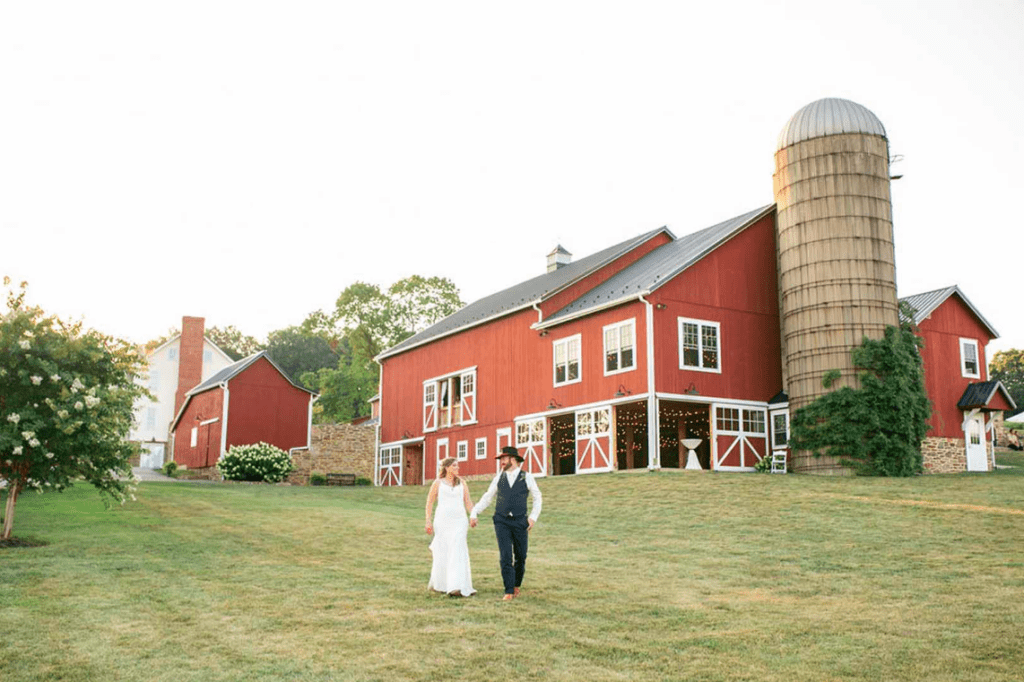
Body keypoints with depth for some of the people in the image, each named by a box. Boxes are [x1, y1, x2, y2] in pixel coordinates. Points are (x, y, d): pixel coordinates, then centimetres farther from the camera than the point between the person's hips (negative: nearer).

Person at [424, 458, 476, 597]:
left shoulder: (462, 483, 11)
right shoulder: (438, 483, 3)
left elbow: (468, 502, 10)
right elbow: (430, 502, 6)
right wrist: (428, 521, -1)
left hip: (459, 520, 2)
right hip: (442, 520, -1)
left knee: (457, 553, -10)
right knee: (441, 554, 3)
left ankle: (456, 587, -16)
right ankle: (437, 583, 27)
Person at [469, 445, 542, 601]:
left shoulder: (527, 477, 1)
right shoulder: (499, 477, 6)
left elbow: (537, 498, 10)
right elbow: (487, 498, 11)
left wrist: (533, 517, -1)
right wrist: (474, 514, 3)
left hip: (520, 522, 0)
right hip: (502, 522, 1)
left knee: (520, 556, 7)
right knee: (505, 556, -10)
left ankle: (516, 584, 32)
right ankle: (509, 592, -6)